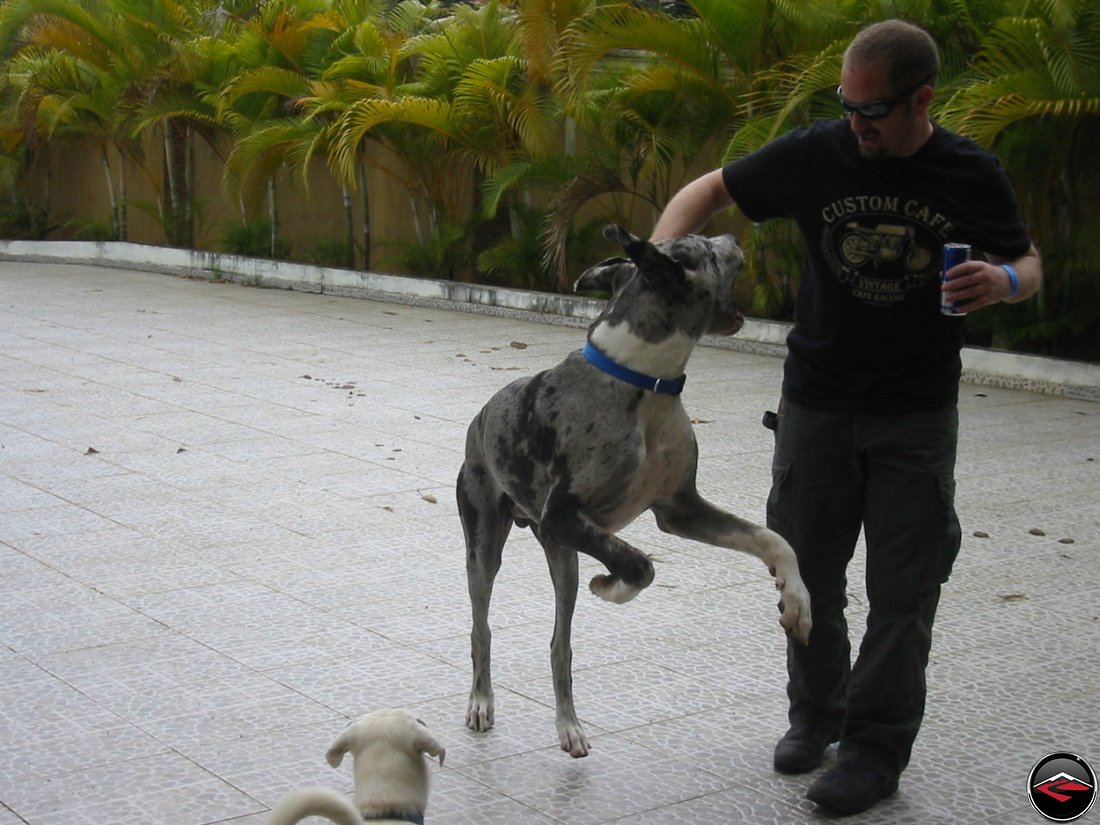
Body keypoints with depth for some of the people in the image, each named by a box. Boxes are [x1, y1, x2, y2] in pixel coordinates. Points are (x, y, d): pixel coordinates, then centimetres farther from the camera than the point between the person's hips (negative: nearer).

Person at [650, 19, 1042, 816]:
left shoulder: (971, 175, -8)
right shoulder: (818, 153, -8)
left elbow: (1028, 262, 6)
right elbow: (708, 190, 1)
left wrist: (1003, 281, -20)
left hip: (917, 413, -1)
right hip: (818, 401, 2)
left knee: (902, 587, 1)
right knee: (810, 570, 12)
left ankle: (876, 747, 12)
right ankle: (816, 713, 32)